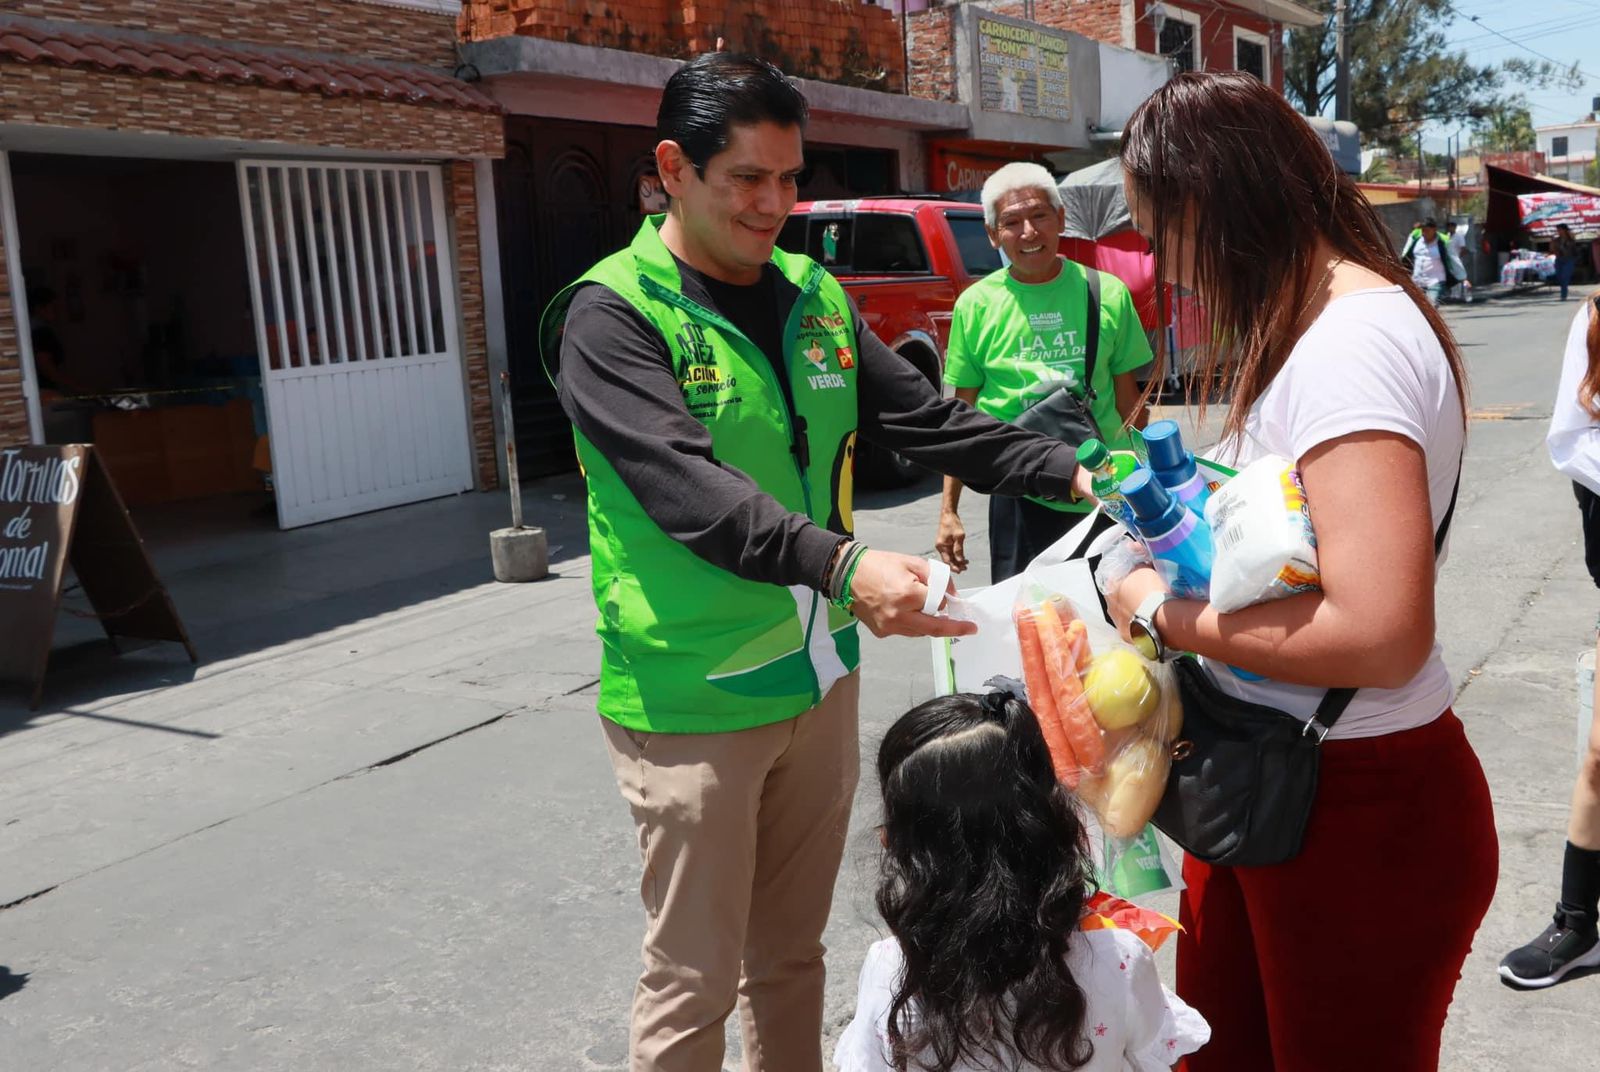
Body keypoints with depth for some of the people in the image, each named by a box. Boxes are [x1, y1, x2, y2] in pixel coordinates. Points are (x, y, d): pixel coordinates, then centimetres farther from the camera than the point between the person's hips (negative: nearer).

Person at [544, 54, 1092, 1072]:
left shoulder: (814, 295, 8)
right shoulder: (612, 317, -12)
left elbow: (927, 417, 6)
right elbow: (686, 486, -26)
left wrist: (1070, 470, -6)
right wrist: (841, 565, -39)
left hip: (820, 675, 6)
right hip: (695, 700, -6)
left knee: (792, 949, 20)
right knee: (696, 979, 7)